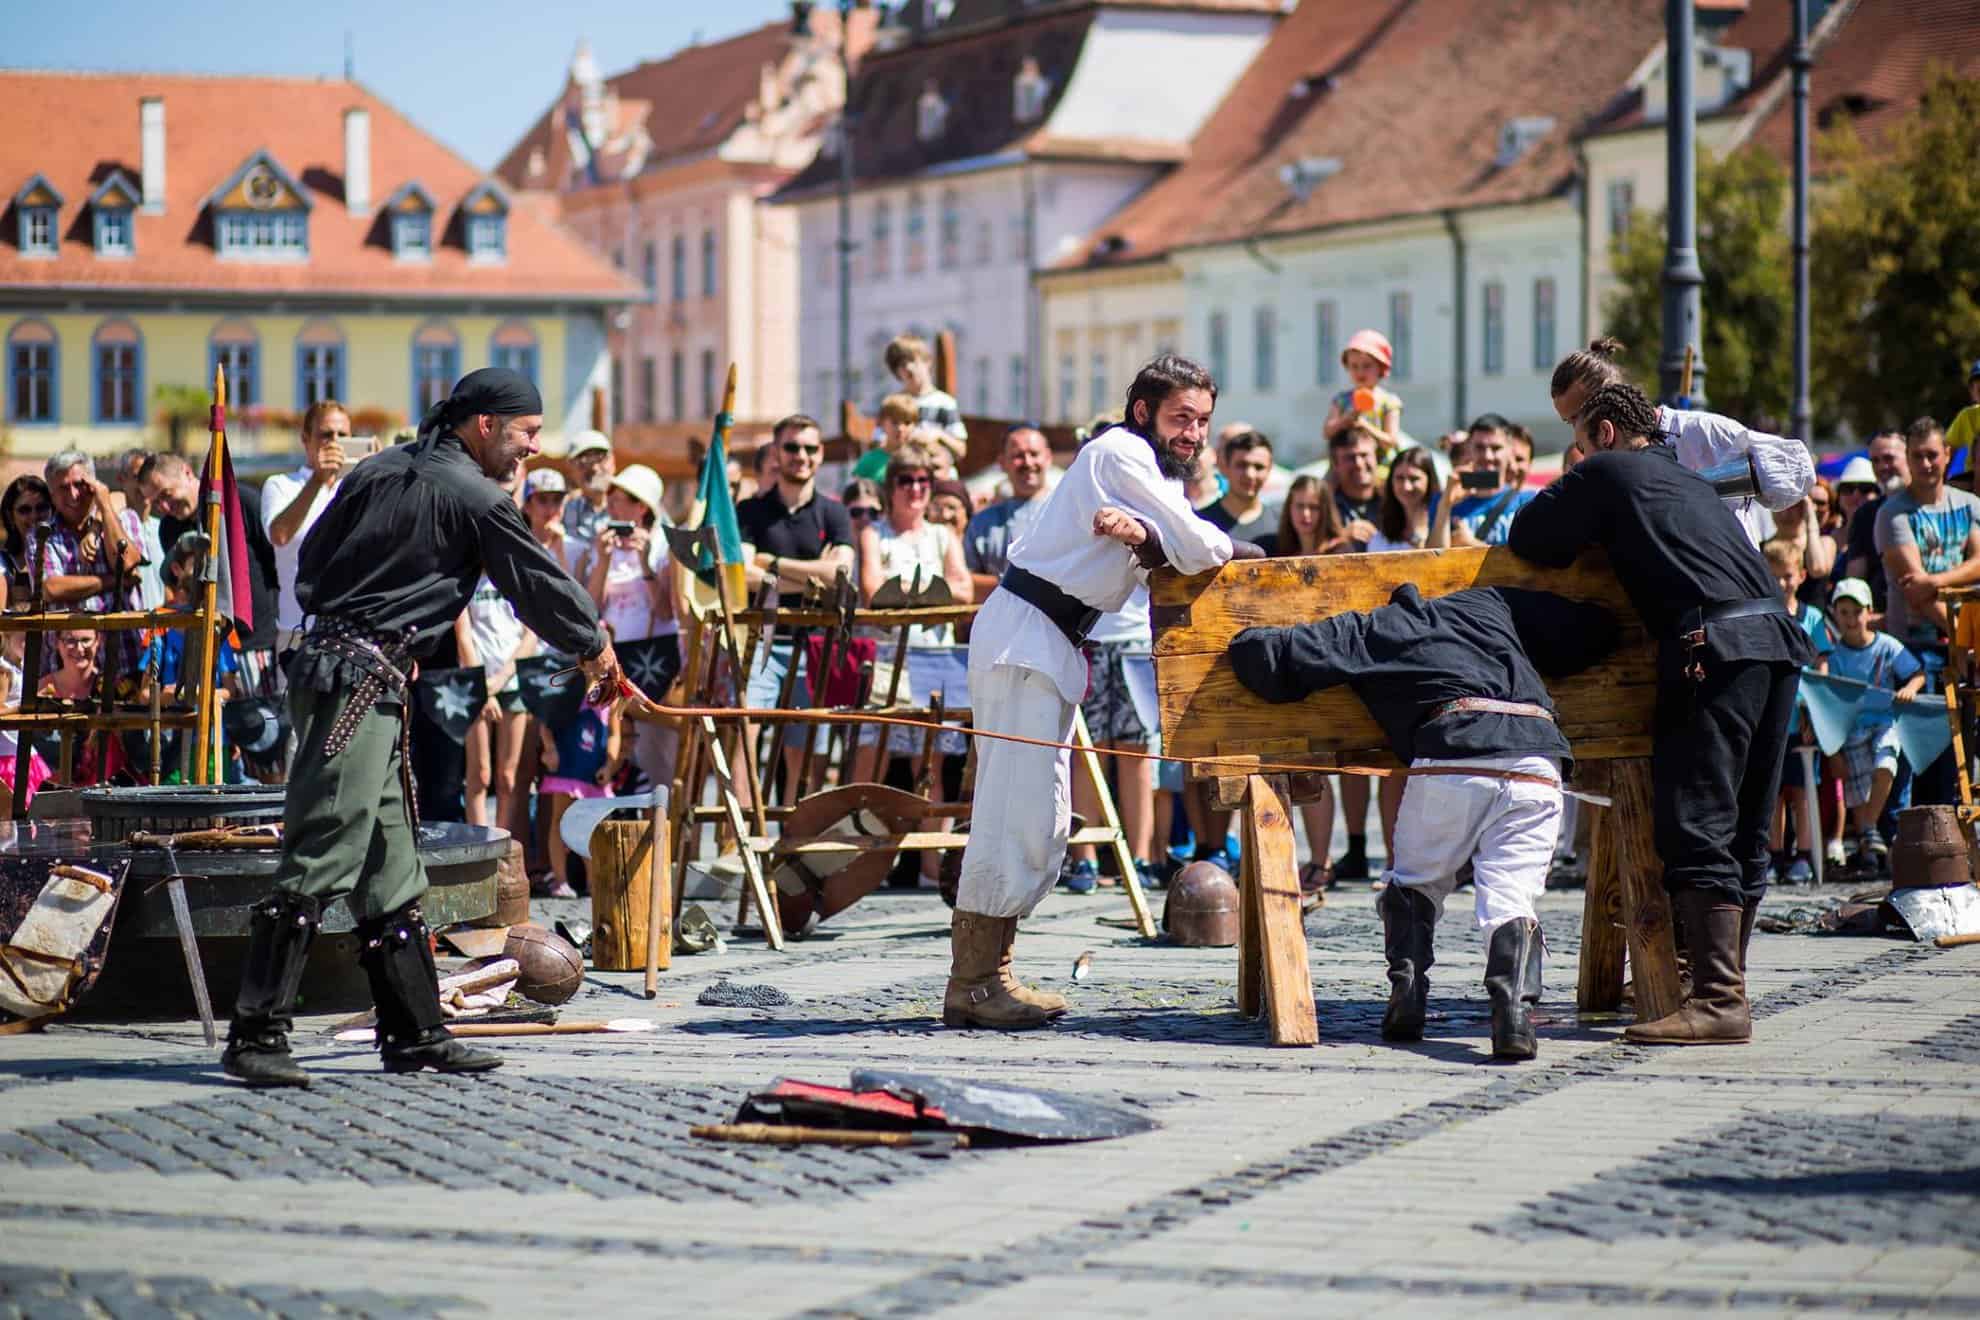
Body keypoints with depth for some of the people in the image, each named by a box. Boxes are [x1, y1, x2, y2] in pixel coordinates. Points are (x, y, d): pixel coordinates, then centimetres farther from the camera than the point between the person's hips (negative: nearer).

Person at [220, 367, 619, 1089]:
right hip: (361, 680, -10)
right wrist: (594, 648, 19)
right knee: (321, 859, -12)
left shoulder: (379, 469, 17)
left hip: (325, 659, 10)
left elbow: (310, 561, 20)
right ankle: (255, 1034, -14)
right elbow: (540, 581, 4)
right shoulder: (475, 497, -6)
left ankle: (414, 1031, 16)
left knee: (390, 868, 12)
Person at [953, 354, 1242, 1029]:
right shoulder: (1122, 453, -11)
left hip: (1052, 643, 11)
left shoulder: (1147, 467, 19)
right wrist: (1229, 547, 4)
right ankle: (973, 983, -11)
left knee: (1043, 818, 10)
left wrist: (1145, 537, -17)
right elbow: (1199, 551, -17)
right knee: (1017, 809, -12)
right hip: (1025, 637, -11)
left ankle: (986, 972, 12)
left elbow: (1174, 553, 2)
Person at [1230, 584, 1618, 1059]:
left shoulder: (1367, 630, 24)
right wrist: (1529, 672, 53)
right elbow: (1598, 629, 37)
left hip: (1453, 759, -2)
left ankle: (1406, 997, 4)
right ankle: (1513, 1003, -24)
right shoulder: (1491, 602, 33)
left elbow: (1255, 650, 19)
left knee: (1413, 883, 21)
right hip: (1538, 766, 2)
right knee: (1509, 896, 2)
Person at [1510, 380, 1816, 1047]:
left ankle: (1718, 1002, -16)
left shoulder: (1608, 471, 9)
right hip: (1778, 638, 8)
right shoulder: (1689, 482, 30)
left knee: (1697, 828, -11)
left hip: (1715, 644, -8)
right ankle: (1726, 982, 15)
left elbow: (1528, 536, 11)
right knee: (1744, 833, 11)